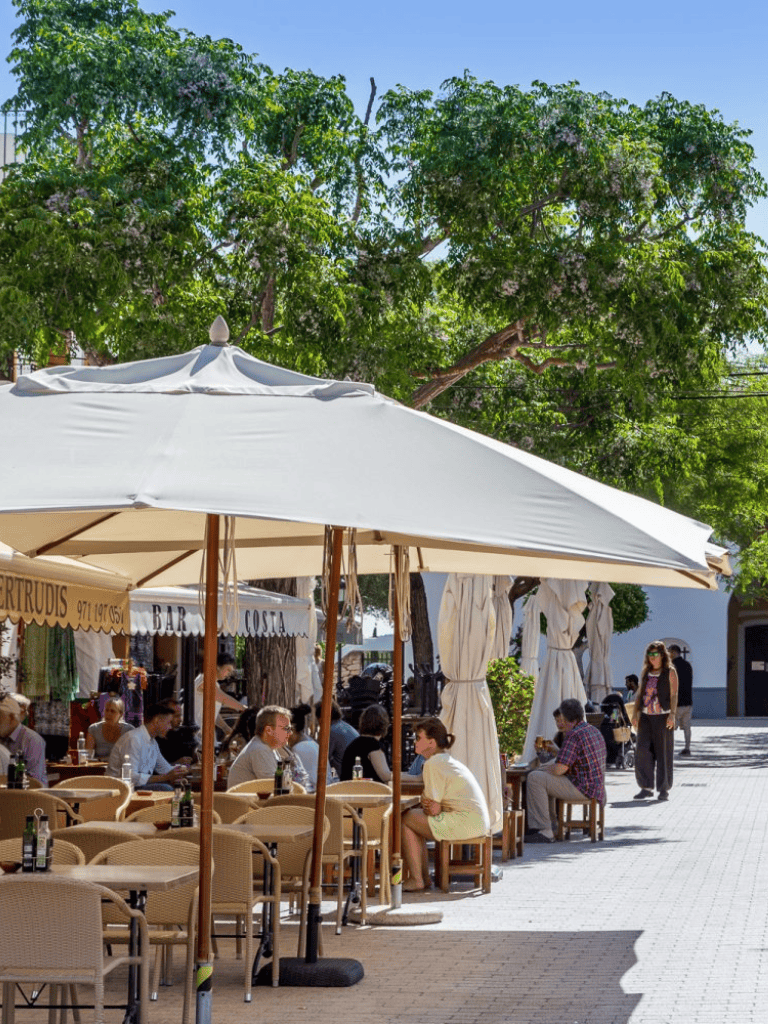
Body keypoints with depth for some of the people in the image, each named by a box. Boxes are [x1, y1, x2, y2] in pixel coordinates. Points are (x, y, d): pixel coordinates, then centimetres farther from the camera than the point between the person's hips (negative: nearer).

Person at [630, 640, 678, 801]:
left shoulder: (670, 673, 2)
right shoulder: (645, 673, 16)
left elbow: (674, 695, -4)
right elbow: (639, 694, 17)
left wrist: (672, 714, -15)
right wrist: (635, 714, 8)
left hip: (663, 717, -4)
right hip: (646, 716, 4)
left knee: (663, 752, -2)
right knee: (642, 750, -6)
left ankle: (664, 789, 6)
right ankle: (646, 787, 2)